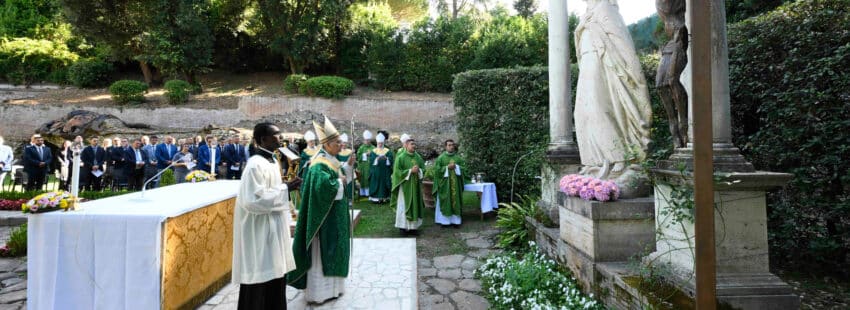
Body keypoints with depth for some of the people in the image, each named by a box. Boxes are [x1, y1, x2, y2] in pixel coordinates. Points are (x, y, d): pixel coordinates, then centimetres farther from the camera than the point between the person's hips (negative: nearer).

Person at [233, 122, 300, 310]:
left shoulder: (271, 161, 9)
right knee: (261, 277, 4)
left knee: (275, 273, 17)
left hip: (274, 229, 9)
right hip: (260, 232, -9)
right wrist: (285, 188, -22)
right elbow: (254, 200, -25)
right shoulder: (255, 164, -19)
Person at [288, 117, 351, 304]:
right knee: (321, 252, 2)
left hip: (335, 216, 10)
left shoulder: (331, 160, 8)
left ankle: (331, 285, 32)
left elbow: (339, 176, 17)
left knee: (332, 251, 18)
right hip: (325, 217, -10)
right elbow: (323, 187, -34)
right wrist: (339, 182, -19)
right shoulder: (320, 165, -21)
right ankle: (319, 291, 15)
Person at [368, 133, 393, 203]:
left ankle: (384, 197, 7)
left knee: (384, 184, 1)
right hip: (376, 172, -1)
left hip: (385, 172, 1)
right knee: (376, 184, -2)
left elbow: (391, 161, -2)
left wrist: (386, 158, -19)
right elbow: (371, 161, -5)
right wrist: (377, 159, -20)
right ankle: (376, 198, 2)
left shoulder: (388, 151, 6)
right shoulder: (373, 151, 5)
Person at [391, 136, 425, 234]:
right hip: (405, 186, -5)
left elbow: (423, 170, 11)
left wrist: (418, 170, -11)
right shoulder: (401, 157, -8)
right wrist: (410, 171, -18)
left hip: (416, 185, 5)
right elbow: (397, 172, -12)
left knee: (415, 204, 9)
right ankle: (403, 225, 9)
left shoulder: (418, 157, 7)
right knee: (404, 205, 1)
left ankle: (413, 224, 19)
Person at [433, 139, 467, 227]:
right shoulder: (441, 157, 0)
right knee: (445, 201, 0)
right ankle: (444, 220, 8)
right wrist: (447, 167, -14)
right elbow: (437, 169, -6)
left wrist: (456, 166, -10)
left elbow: (464, 167, 7)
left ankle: (455, 220, 12)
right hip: (445, 183, -3)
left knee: (455, 200, 4)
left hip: (455, 183, 3)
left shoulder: (458, 157, 9)